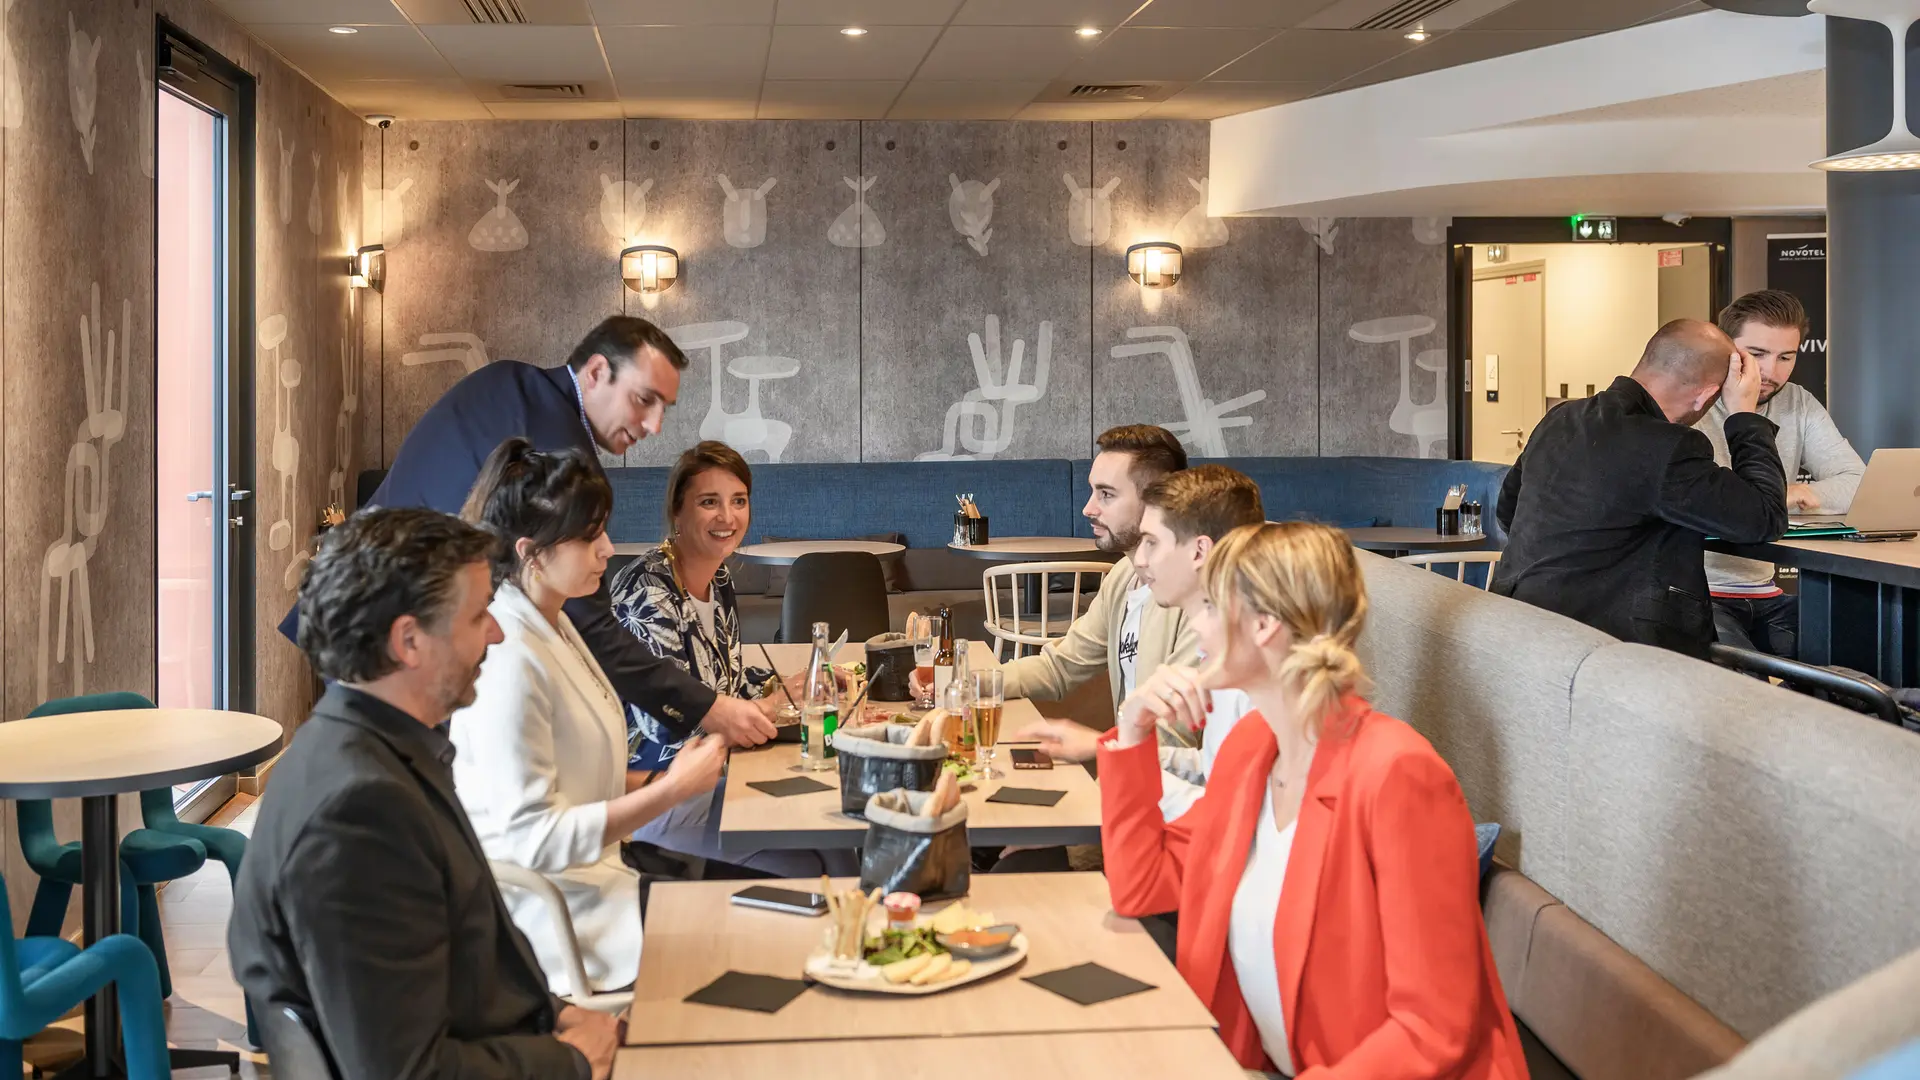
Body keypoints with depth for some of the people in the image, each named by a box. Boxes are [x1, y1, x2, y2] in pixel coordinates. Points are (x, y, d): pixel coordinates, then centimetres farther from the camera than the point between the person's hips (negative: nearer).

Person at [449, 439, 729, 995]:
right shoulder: (510, 661, -20)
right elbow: (533, 838, -22)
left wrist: (659, 780, 1)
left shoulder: (554, 628, 10)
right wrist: (671, 791, -20)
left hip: (589, 877, 9)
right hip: (545, 915, -9)